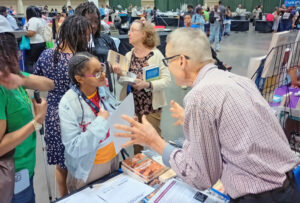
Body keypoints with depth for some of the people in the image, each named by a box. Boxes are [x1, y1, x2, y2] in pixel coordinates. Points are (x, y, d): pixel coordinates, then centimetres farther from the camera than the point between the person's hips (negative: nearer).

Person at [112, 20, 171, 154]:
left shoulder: (156, 55, -10)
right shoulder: (128, 55, 5)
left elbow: (166, 80, -15)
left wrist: (147, 85, -27)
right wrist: (120, 74, -11)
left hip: (151, 106, -4)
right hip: (132, 105, 5)